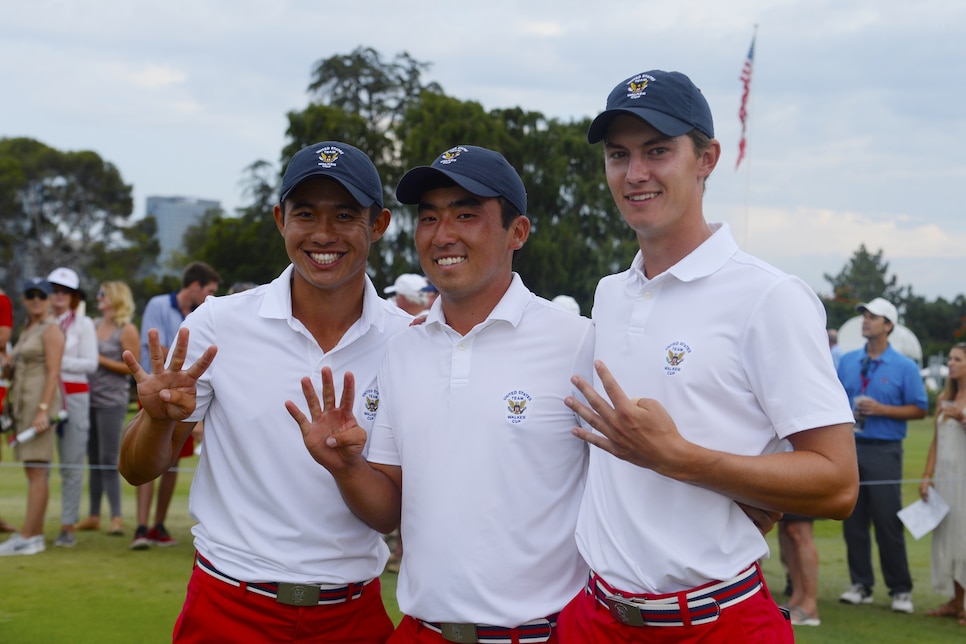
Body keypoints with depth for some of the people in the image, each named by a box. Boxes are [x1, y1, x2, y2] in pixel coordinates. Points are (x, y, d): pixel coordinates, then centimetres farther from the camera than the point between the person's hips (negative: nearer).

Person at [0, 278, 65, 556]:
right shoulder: (26, 331, 21)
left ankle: (27, 538, -12)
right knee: (32, 472, 8)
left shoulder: (50, 330, -5)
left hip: (41, 402, -9)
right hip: (23, 403, 9)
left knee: (37, 470, -10)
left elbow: (53, 373, -13)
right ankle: (36, 534, 10)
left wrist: (43, 410, -21)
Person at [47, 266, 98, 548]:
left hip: (74, 396, -3)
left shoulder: (83, 324, 5)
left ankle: (68, 527, 2)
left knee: (71, 463, -2)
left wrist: (61, 362, -12)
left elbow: (91, 363, -2)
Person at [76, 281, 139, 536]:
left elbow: (132, 367, -10)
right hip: (90, 398, 7)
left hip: (112, 400, -7)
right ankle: (94, 515, 19)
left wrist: (100, 360, -13)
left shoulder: (127, 330, -6)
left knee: (109, 460, -8)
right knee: (94, 459, 12)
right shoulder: (95, 325, 13)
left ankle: (117, 518, -4)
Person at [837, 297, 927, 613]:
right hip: (850, 448, 4)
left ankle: (901, 590, 5)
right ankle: (860, 584, 15)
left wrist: (881, 409, -13)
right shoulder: (847, 361, 11)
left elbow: (919, 409, -2)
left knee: (888, 522, -5)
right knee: (853, 521, 5)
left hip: (884, 451, -4)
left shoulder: (904, 367, 0)